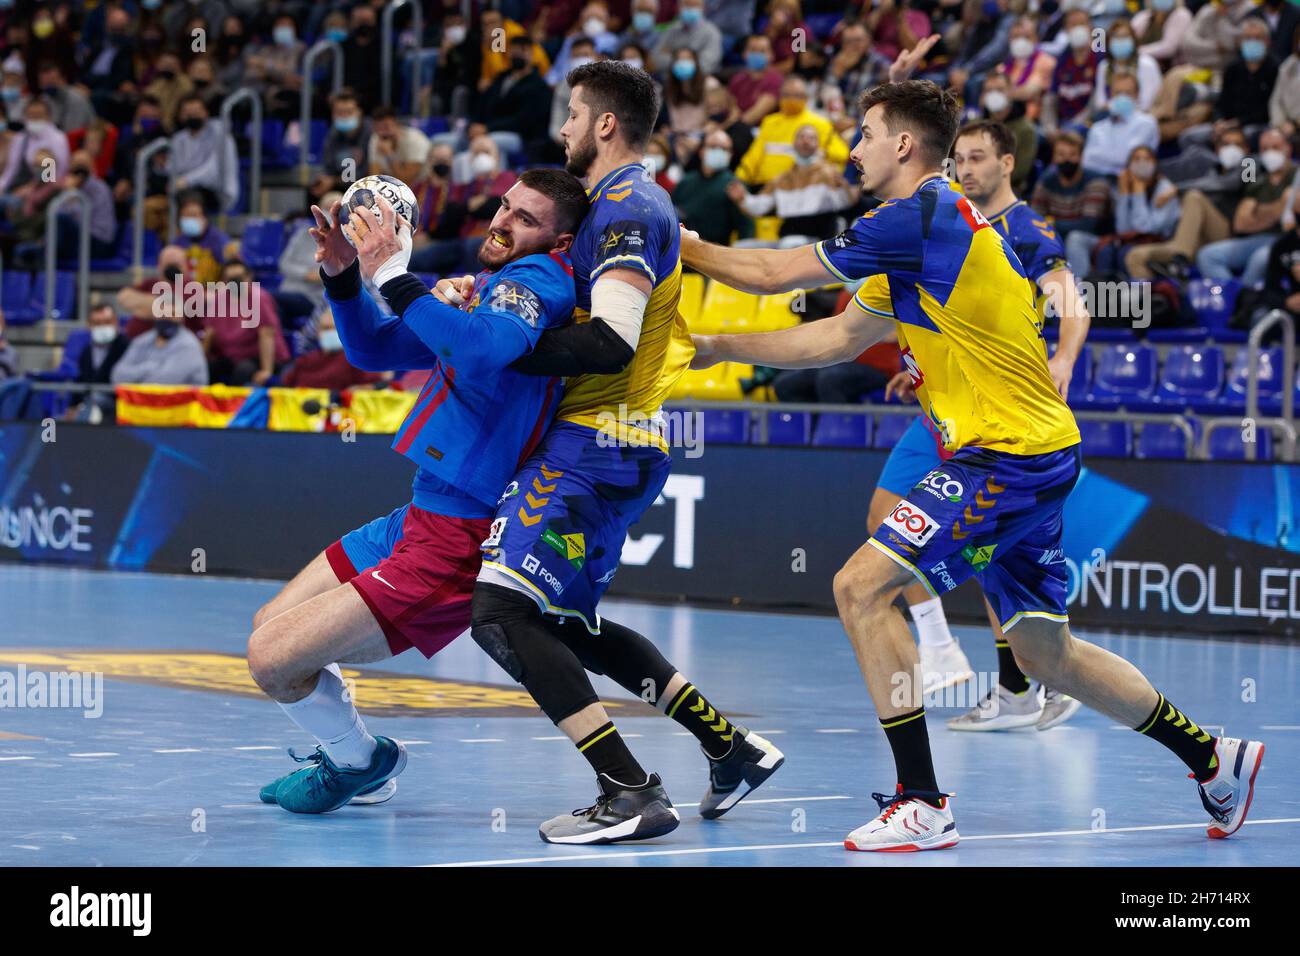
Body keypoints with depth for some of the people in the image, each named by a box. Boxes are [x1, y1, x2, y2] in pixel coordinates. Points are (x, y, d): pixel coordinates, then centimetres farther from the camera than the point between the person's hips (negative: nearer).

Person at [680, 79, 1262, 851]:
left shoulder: (920, 216, -13)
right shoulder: (932, 225, 17)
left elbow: (773, 273, -9)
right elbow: (838, 338, 21)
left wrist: (681, 244, 7)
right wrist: (717, 348, 22)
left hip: (1008, 457, -10)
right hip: (1040, 451, 10)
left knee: (863, 586, -13)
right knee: (1046, 653, 16)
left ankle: (923, 805, -13)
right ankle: (1215, 758, 27)